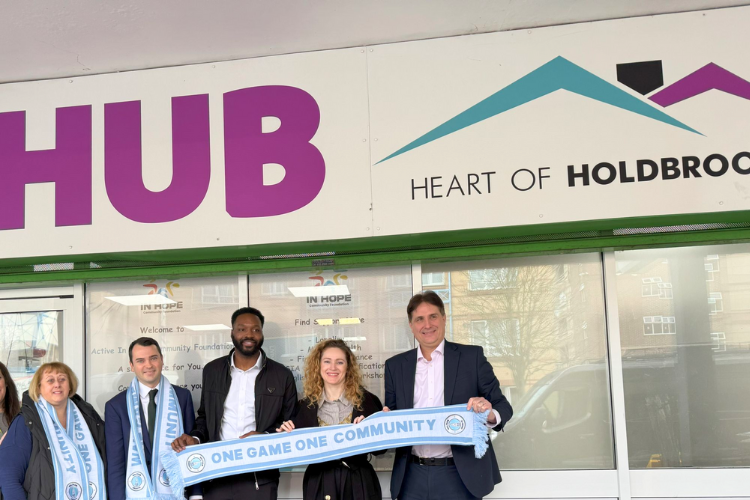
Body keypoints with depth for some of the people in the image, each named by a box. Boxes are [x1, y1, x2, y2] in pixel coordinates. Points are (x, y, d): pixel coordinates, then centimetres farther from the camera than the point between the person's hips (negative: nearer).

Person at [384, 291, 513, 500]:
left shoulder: (472, 356, 0)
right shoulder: (395, 365, 8)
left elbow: (502, 405, -1)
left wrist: (491, 414, -23)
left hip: (460, 476, -2)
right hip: (413, 477, 3)